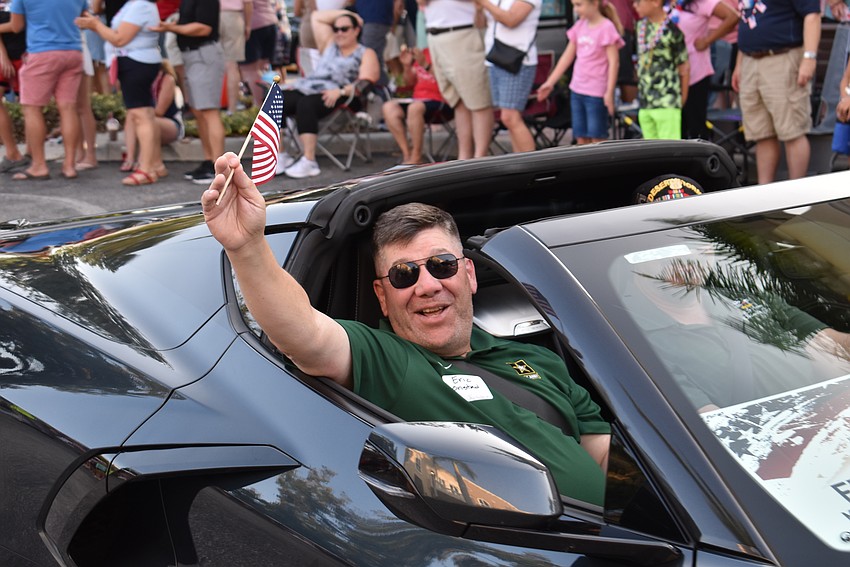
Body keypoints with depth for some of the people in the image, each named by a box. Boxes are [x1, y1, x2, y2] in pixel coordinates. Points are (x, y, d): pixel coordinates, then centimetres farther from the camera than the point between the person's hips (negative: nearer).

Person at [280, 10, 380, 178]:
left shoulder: (366, 54, 11)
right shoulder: (329, 46, 29)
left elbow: (365, 83, -5)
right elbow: (316, 17, 35)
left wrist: (341, 91, -20)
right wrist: (345, 13, 30)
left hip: (342, 97, -6)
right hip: (308, 88, 7)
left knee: (305, 104, -37)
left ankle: (309, 162, -42)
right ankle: (280, 155, -20)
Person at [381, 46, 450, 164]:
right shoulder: (423, 52, 16)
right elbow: (410, 82, 19)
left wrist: (425, 64, -23)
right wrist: (407, 66, 1)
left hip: (439, 101, -7)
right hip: (419, 99, 8)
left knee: (414, 107, -36)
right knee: (389, 107, -14)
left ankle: (416, 158, -24)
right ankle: (407, 153, -16)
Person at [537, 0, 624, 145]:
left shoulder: (606, 27, -10)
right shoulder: (580, 26, 10)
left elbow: (613, 62, -12)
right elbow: (567, 56, 16)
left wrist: (609, 92, -18)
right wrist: (550, 82, 15)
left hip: (596, 92, -6)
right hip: (577, 90, 7)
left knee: (597, 138, -3)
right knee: (581, 138, 8)